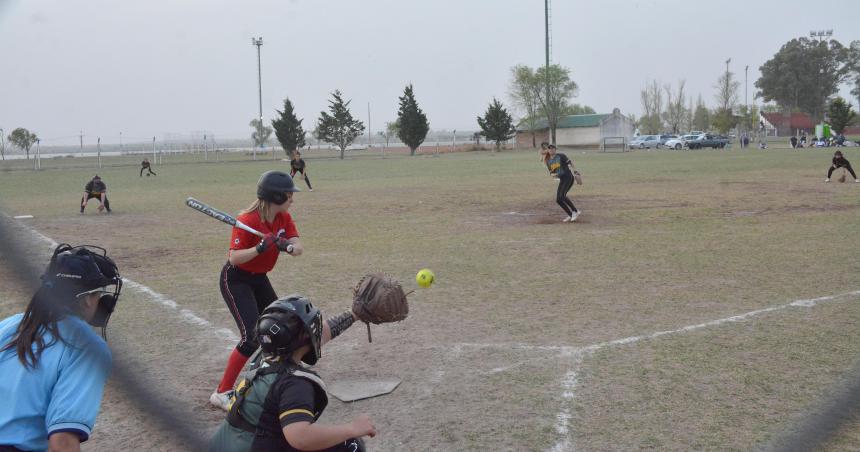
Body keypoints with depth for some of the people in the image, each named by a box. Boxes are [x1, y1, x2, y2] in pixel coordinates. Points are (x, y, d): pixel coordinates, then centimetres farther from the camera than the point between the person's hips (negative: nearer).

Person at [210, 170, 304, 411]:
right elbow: (234, 258, -29)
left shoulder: (284, 218, -4)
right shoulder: (247, 221, -26)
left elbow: (298, 248, -12)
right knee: (252, 337, -19)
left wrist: (287, 246, -35)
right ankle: (221, 393, -12)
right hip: (236, 280, -8)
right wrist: (261, 247, -43)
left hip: (259, 278, 8)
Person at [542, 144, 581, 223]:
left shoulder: (560, 156, -4)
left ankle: (575, 211, -16)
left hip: (568, 177, -7)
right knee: (558, 199, 2)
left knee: (562, 196, -24)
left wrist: (574, 170, -25)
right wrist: (553, 174, -8)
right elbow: (551, 173, 15)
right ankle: (570, 216, 11)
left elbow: (569, 162, -10)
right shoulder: (548, 161, 12)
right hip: (562, 180, 7)